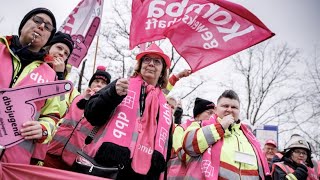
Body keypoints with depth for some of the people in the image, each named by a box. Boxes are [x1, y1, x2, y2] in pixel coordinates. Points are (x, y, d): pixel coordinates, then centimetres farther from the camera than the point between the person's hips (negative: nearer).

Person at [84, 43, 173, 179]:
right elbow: (91, 115, -2)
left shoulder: (165, 106, 15)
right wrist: (113, 94, -17)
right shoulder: (121, 85, 6)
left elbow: (166, 149, 16)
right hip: (108, 168, -3)